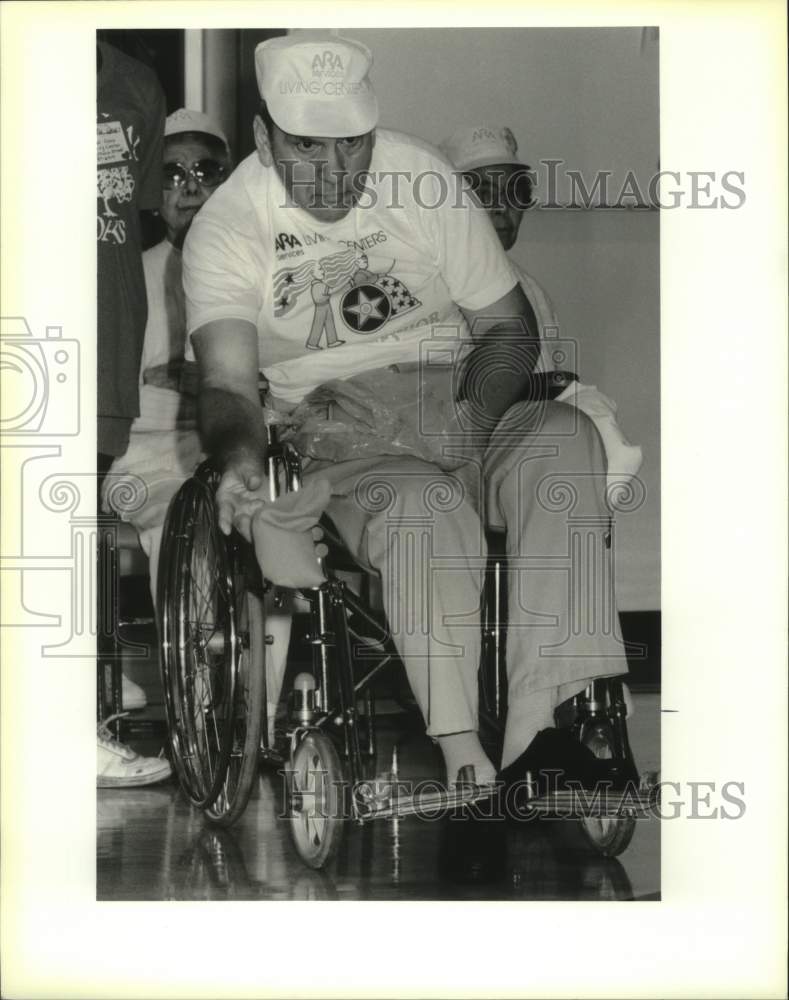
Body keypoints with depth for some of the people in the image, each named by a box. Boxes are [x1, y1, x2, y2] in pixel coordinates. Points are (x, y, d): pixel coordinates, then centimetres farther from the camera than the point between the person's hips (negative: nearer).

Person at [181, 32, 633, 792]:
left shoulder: (423, 180, 2)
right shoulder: (226, 230, -3)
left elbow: (508, 326, 6)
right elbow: (227, 380, -14)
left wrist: (473, 423, -15)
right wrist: (240, 458, -39)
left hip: (456, 395, 2)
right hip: (339, 434, -2)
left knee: (565, 440, -30)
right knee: (424, 509, -36)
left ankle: (537, 733, -40)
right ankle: (465, 761, -39)